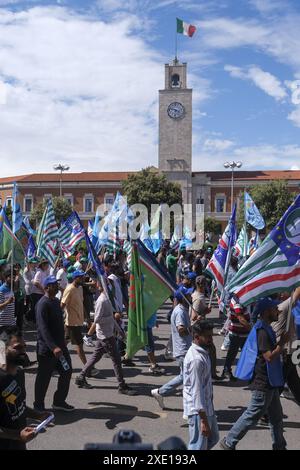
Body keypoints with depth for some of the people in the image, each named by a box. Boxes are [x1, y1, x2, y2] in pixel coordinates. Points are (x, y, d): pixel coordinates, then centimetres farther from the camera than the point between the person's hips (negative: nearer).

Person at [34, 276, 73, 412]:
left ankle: (59, 401, 29)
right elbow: (43, 328, -27)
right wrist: (53, 347, -35)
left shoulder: (56, 301, 10)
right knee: (43, 378, 5)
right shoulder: (43, 304, -19)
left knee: (67, 372, 14)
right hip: (47, 349, -9)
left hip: (60, 346, 9)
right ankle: (38, 406, 22)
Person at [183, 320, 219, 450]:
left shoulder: (203, 353, 5)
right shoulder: (196, 359, -26)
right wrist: (204, 421, -23)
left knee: (213, 438, 23)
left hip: (206, 406, 10)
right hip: (198, 410, -10)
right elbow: (196, 391, -26)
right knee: (199, 446, 3)